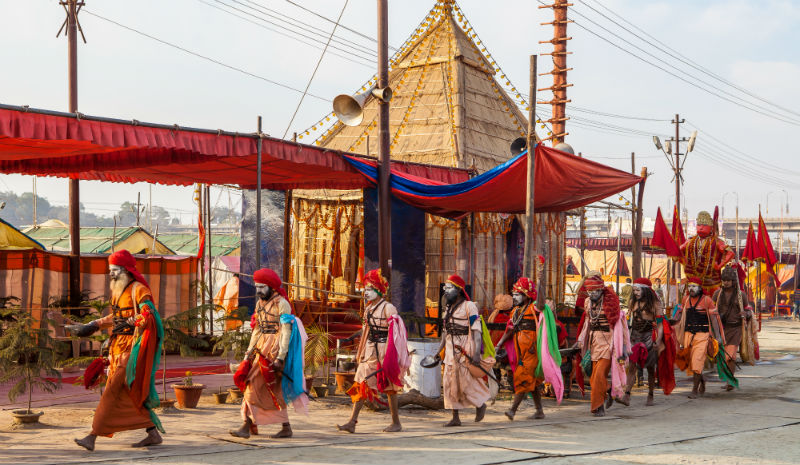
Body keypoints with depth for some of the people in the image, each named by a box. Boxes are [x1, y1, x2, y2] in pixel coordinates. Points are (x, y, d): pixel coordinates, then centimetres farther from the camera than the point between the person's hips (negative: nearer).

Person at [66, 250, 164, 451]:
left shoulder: (139, 290, -9)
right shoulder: (117, 291, 18)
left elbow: (148, 315, -22)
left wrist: (129, 322, -35)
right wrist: (91, 327, 30)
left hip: (131, 347, -9)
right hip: (118, 347, 9)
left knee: (113, 389, -12)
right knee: (128, 393, 8)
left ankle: (93, 436, -14)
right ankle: (153, 434, 14)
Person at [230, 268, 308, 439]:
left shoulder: (281, 304, -9)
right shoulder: (260, 303, 16)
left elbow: (286, 332, -14)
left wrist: (280, 358, -21)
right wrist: (249, 353, 11)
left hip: (274, 349, -8)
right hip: (260, 348, 8)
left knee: (254, 384, -14)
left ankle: (246, 426, -14)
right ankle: (286, 428, 14)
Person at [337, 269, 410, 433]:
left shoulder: (388, 308, -10)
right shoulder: (368, 309, 12)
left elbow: (395, 333, -12)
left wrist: (392, 355, -16)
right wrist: (360, 352, 18)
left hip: (384, 350, -7)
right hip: (370, 350, 7)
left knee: (389, 387, 2)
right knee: (361, 383, -1)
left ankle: (396, 423, 13)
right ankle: (352, 422, -4)